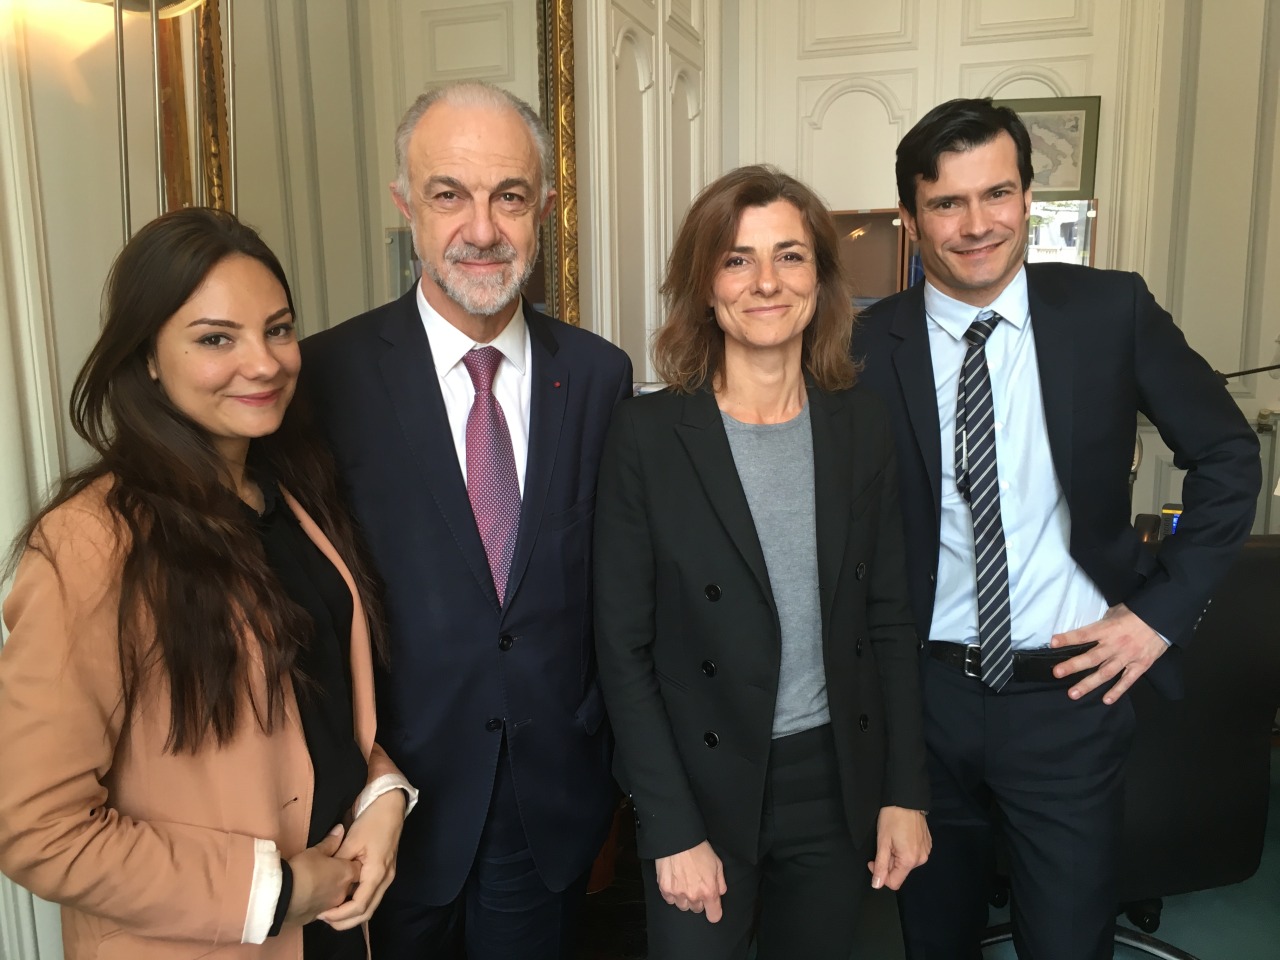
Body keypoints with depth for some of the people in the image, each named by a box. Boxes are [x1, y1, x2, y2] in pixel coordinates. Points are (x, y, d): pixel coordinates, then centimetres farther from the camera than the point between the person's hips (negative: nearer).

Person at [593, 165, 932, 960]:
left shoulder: (862, 425, -2)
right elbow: (624, 649, -9)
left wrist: (906, 791, 1)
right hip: (704, 787, -3)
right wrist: (673, 832, -11)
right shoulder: (648, 434, -11)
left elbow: (890, 618, 4)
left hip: (838, 786, 3)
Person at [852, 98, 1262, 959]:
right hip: (926, 694, 1)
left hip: (1070, 691, 0)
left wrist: (1163, 607, -3)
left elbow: (1227, 455, 3)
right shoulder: (869, 346, -6)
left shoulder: (1112, 312, -5)